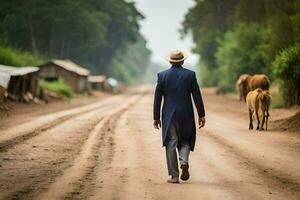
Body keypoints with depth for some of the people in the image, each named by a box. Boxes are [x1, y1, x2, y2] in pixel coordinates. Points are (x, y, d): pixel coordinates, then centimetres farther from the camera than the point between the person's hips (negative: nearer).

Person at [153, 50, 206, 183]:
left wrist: (156, 117, 6)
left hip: (169, 115, 0)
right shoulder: (190, 75, -1)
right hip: (186, 115, 0)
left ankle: (174, 176, 2)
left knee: (171, 144, 4)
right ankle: (184, 162, -11)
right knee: (185, 141, 17)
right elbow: (197, 96, -2)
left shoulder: (162, 75, -1)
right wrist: (201, 115, 3)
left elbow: (157, 98, 1)